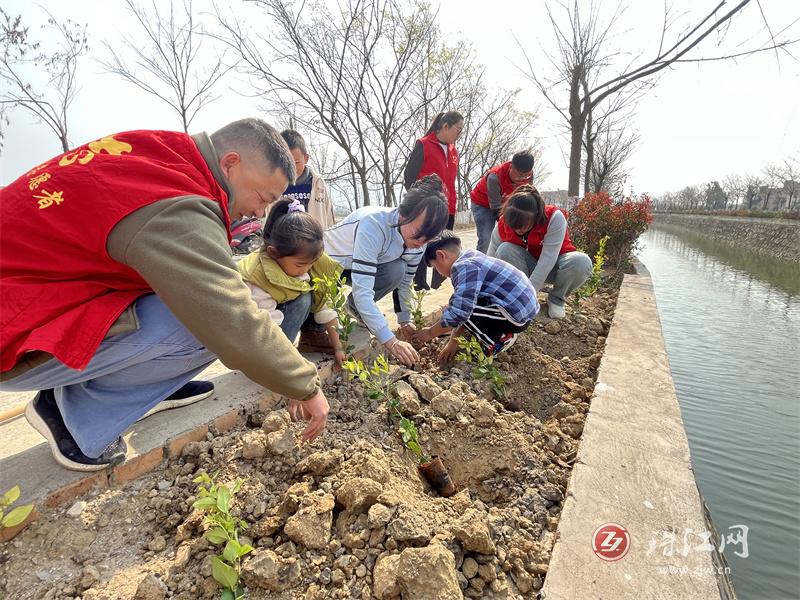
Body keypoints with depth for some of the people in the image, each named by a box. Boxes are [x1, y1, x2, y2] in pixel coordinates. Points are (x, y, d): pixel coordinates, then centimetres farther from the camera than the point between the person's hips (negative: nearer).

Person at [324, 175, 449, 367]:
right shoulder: (373, 223, -39)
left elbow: (405, 281, -2)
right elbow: (362, 290, -43)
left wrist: (405, 321, -2)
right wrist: (390, 341, -46)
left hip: (366, 265, 5)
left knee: (397, 270, -24)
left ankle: (356, 307, 2)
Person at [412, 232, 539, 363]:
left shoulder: (463, 266, -17)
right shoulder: (472, 260, 15)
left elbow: (459, 312, -25)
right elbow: (465, 309, 16)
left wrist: (431, 332, -9)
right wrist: (453, 340, 13)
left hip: (517, 314, -10)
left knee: (450, 310, -11)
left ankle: (498, 341, -2)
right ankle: (504, 332, 14)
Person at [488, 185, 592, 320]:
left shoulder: (554, 217, -30)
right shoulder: (503, 224, -21)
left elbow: (547, 260, -34)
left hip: (554, 265, -1)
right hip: (531, 264, 1)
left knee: (581, 262, -35)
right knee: (504, 250, -29)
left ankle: (556, 299, -5)